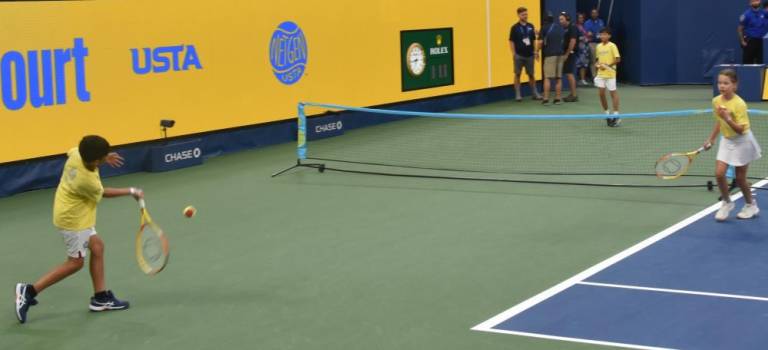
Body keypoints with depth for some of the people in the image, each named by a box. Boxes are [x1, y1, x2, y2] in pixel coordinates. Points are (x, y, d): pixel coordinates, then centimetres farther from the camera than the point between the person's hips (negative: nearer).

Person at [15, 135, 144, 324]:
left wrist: (105, 158, 7)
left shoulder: (76, 153, -18)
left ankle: (100, 298, 19)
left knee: (97, 247, 13)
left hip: (73, 213, 9)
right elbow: (104, 193, -11)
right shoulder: (87, 181, -34)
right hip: (73, 218, -9)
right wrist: (132, 192, 3)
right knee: (75, 262, 2)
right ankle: (29, 291, 4)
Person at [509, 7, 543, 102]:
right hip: (519, 55, -4)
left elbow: (534, 40, 12)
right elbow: (511, 41, -5)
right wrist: (513, 53, -12)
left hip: (529, 55, 4)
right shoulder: (515, 27, -5)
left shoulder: (531, 26, 7)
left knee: (531, 74, 11)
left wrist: (535, 51, 5)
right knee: (517, 74, 2)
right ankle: (518, 95, 7)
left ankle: (535, 93, 19)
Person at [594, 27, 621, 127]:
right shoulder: (598, 46, 10)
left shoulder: (612, 46, -8)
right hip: (600, 73, 6)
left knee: (613, 92, -1)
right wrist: (597, 63, 0)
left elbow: (618, 59, -12)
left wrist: (608, 66, -18)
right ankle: (607, 113, 16)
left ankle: (616, 115, 2)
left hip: (610, 73, -5)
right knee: (601, 93, 1)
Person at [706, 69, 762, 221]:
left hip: (742, 141, -5)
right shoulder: (716, 101, -6)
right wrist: (711, 139, 15)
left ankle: (751, 205, 29)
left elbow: (740, 129, -25)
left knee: (740, 178, 5)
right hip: (727, 140, 5)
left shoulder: (739, 104, -25)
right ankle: (726, 203, 15)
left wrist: (728, 118, -38)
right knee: (719, 173, -7)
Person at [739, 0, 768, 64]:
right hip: (749, 41, -5)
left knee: (759, 61, 6)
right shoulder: (746, 15, -8)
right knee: (748, 61, -4)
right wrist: (742, 41, -9)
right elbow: (740, 29, -5)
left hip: (759, 40, 5)